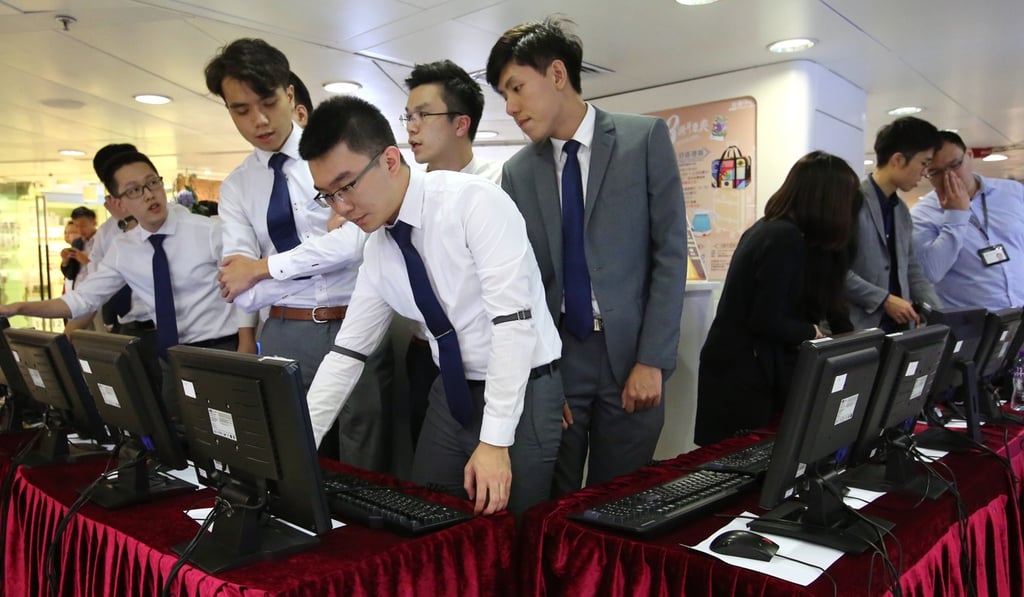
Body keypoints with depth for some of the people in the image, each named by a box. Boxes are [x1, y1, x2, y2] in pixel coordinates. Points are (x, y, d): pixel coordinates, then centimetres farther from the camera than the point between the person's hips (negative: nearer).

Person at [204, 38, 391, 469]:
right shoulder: (235, 188, 9)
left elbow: (355, 241, -14)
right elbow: (241, 286, 2)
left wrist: (264, 267, -8)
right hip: (284, 337, 3)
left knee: (364, 473, 5)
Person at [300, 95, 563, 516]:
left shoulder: (475, 202, -19)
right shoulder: (377, 250, 2)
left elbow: (513, 321, -24)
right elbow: (347, 352, 6)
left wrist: (495, 441, -25)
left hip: (523, 394, -6)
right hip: (452, 395, 6)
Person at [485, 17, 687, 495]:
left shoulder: (645, 138, -2)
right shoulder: (517, 172, 6)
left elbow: (670, 254, -5)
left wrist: (651, 361, -9)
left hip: (628, 354, -2)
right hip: (553, 356, 2)